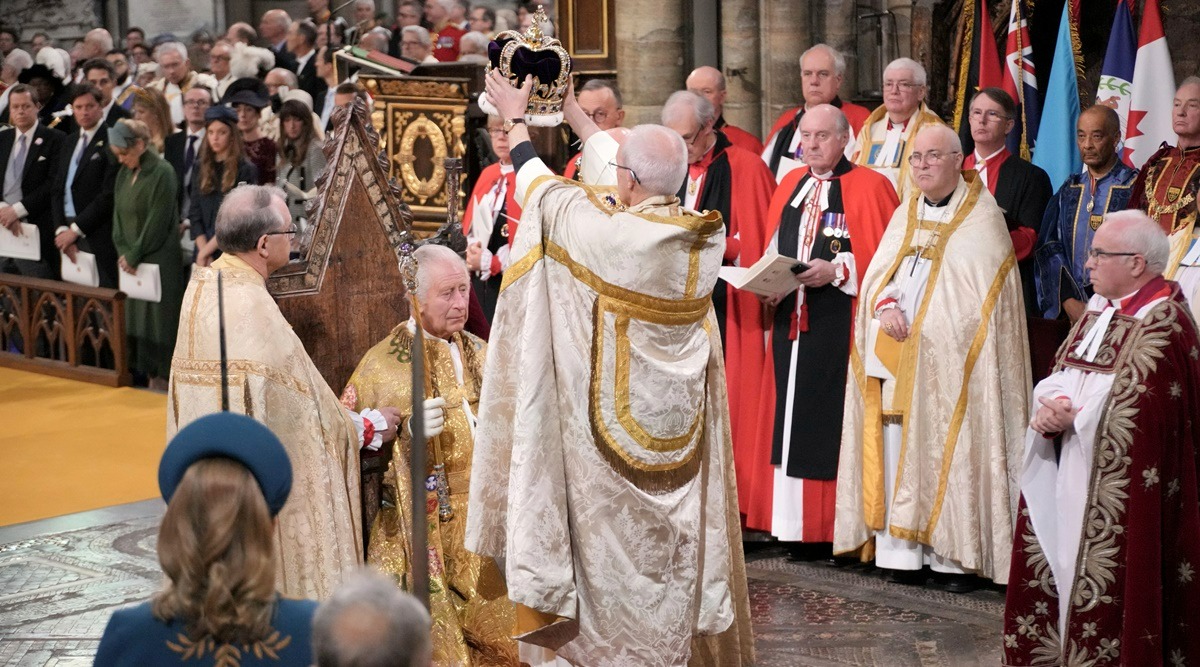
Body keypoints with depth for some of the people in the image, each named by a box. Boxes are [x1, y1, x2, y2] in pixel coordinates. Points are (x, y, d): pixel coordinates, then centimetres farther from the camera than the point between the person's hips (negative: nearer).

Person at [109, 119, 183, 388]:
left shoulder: (162, 172, -12)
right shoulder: (125, 173, 10)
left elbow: (158, 221, -15)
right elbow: (118, 214, 12)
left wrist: (134, 255, -11)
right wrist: (124, 252, -1)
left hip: (158, 260, -7)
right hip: (131, 260, 7)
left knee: (158, 318, -4)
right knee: (135, 316, 7)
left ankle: (162, 378, 3)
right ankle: (150, 375, 14)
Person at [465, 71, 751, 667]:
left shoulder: (604, 231, -22)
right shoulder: (705, 235, -6)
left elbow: (538, 187, -4)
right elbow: (633, 169, 9)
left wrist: (515, 119, 14)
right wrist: (567, 105, 20)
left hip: (616, 413, -5)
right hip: (682, 414, 5)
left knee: (618, 536, 8)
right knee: (677, 527, 16)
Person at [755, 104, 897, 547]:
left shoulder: (869, 187, -2)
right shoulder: (790, 185, 16)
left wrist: (836, 270, -18)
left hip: (840, 324, -5)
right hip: (791, 322, 6)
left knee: (832, 420, -6)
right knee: (791, 420, 5)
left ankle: (836, 525, 1)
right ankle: (796, 525, 11)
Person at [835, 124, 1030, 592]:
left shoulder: (981, 217, 0)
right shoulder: (906, 214, 19)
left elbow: (981, 294, -7)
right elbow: (877, 272, 12)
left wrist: (918, 325, -13)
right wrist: (886, 306, -10)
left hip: (949, 361, -5)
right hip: (894, 359, 5)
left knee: (948, 450, -7)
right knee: (897, 451, 0)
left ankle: (957, 557, -3)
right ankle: (902, 552, 3)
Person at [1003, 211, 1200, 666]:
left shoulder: (1163, 327, -16)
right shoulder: (1100, 310, 12)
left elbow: (1135, 418, -22)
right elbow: (1060, 375, 12)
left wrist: (1069, 415, -14)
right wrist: (1052, 404, -10)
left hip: (1116, 489, -8)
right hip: (1074, 479, 8)